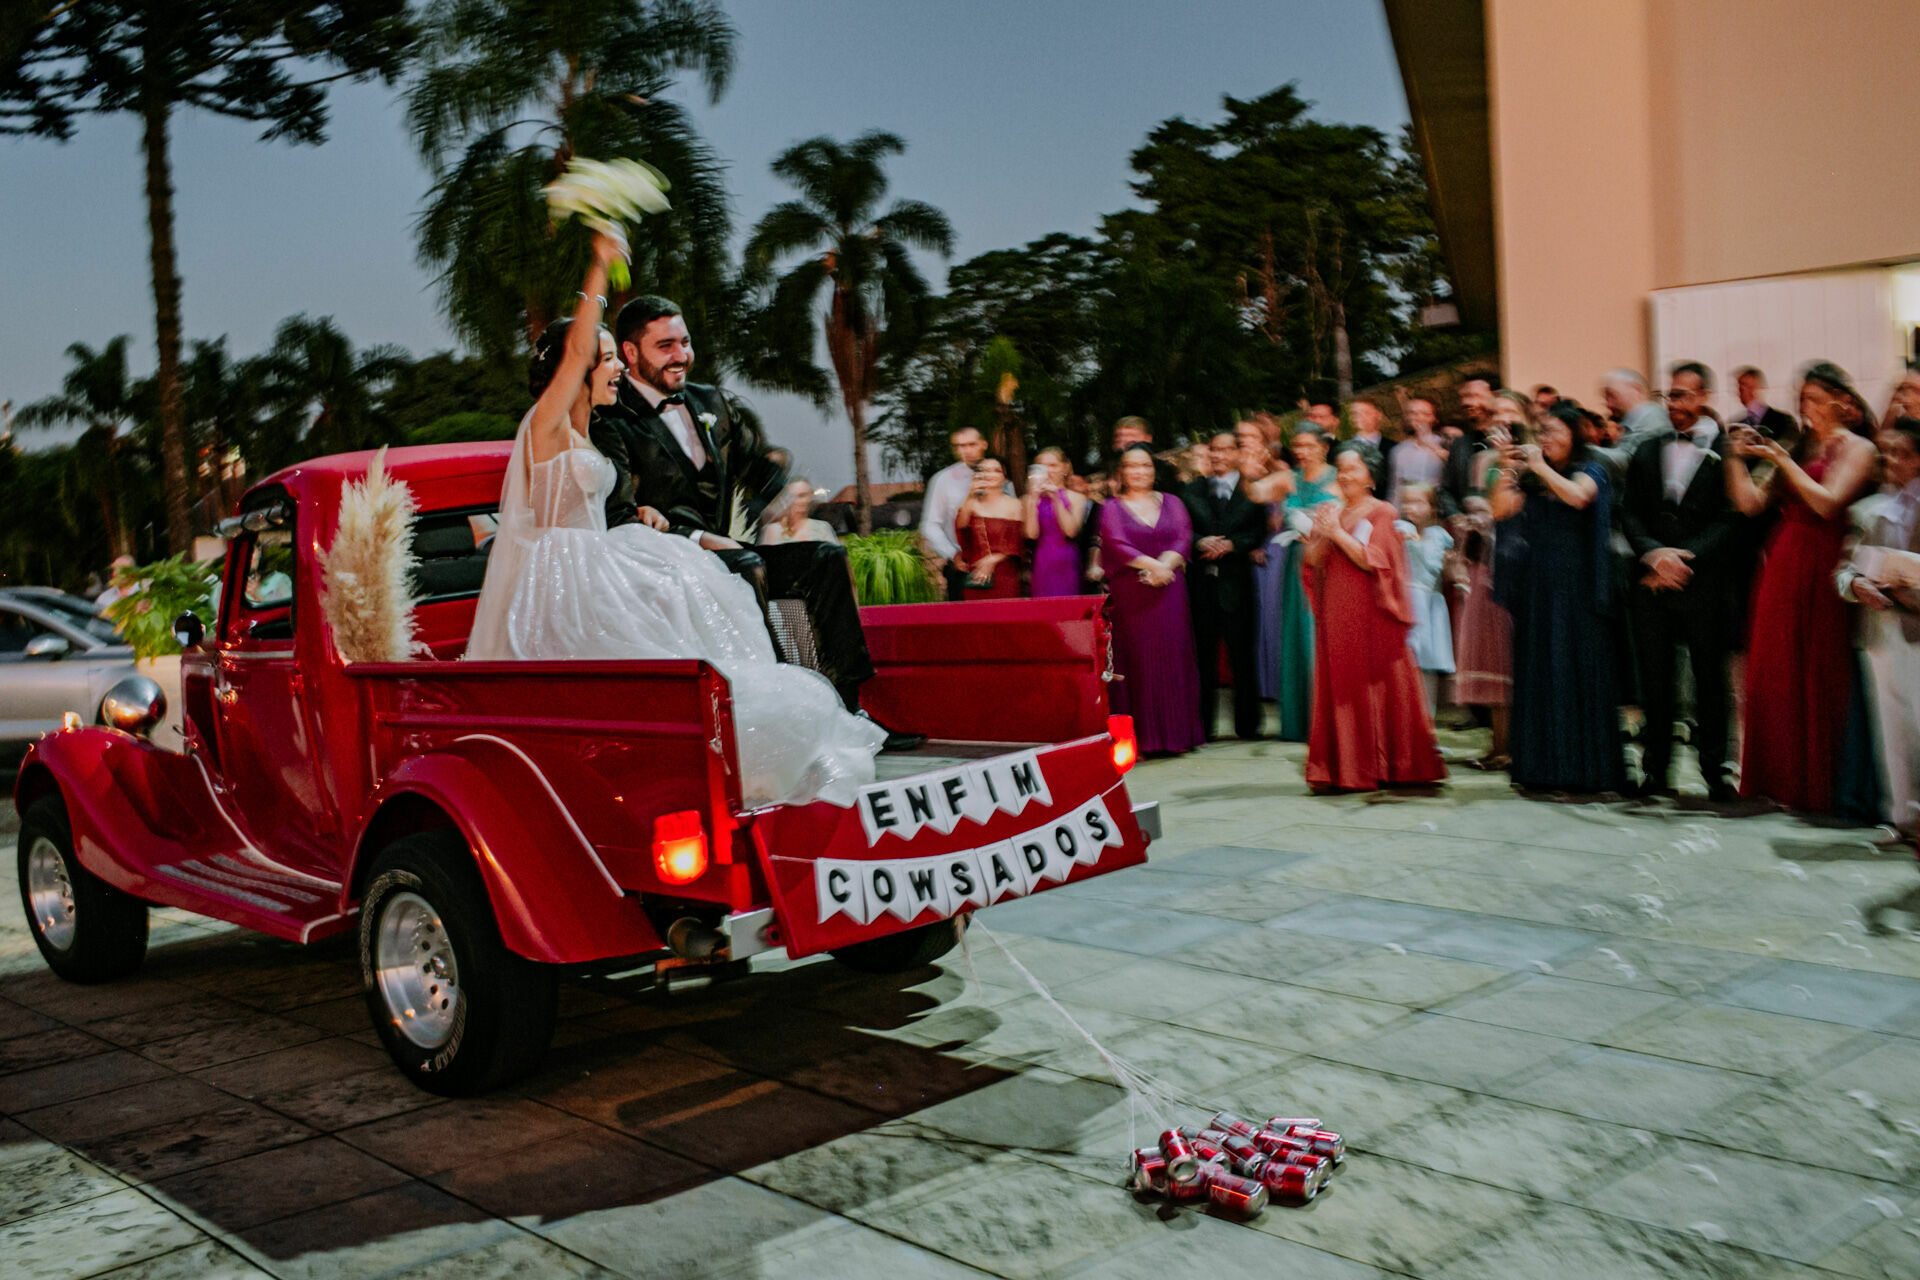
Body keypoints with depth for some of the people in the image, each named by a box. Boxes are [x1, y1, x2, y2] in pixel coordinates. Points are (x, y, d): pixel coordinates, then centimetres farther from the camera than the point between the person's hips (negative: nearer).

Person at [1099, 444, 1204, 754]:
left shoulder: (1171, 503, 15)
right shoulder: (1112, 507, 8)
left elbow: (1184, 538, 2)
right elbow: (1116, 545, -7)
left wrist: (1164, 564, -16)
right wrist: (1151, 564, -19)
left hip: (1169, 590, 2)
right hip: (1129, 593, -2)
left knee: (1173, 657, -1)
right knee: (1137, 659, -4)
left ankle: (1174, 733, 5)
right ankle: (1143, 737, -2)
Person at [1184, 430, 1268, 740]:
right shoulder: (1192, 490, 12)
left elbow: (1259, 532, -3)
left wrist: (1231, 544, -17)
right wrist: (1201, 542, -15)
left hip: (1236, 578, -2)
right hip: (1201, 580, 2)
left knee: (1241, 653, 1)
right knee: (1204, 653, 5)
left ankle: (1247, 725, 11)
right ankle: (1202, 724, 13)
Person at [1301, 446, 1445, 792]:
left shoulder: (1382, 513, -1)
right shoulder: (1328, 513, 14)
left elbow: (1370, 559, -12)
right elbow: (1312, 562, 7)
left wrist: (1338, 532, -10)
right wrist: (1324, 534, -9)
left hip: (1372, 614, -4)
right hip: (1336, 614, 4)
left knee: (1377, 684, -1)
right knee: (1339, 685, 1)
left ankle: (1381, 768, 7)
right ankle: (1345, 768, 4)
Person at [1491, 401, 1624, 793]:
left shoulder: (1588, 470, 2)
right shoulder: (1531, 478, 13)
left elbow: (1577, 496, -18)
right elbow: (1501, 511, 4)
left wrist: (1541, 467, -14)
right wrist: (1508, 471, -4)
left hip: (1575, 585, -4)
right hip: (1537, 584, 4)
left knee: (1577, 667, -4)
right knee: (1538, 670, 3)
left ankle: (1583, 765, 1)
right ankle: (1543, 765, 8)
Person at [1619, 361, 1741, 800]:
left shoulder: (1727, 450, 1)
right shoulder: (1646, 449, 13)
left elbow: (1730, 518, -5)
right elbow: (1630, 514, 9)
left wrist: (1685, 559, -14)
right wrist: (1655, 554, -8)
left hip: (1704, 581, -3)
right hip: (1651, 583, 3)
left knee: (1710, 678, 2)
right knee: (1654, 679, 5)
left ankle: (1715, 770, 12)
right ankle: (1656, 770, 14)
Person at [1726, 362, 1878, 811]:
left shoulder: (1856, 448, -1)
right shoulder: (1796, 447, 16)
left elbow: (1826, 502, -15)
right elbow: (1750, 503, 9)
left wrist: (1782, 459, -13)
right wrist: (1738, 458, -3)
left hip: (1820, 569, -6)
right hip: (1781, 568, 6)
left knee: (1816, 675, -2)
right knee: (1774, 670, 6)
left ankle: (1816, 784, 8)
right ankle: (1779, 778, 15)